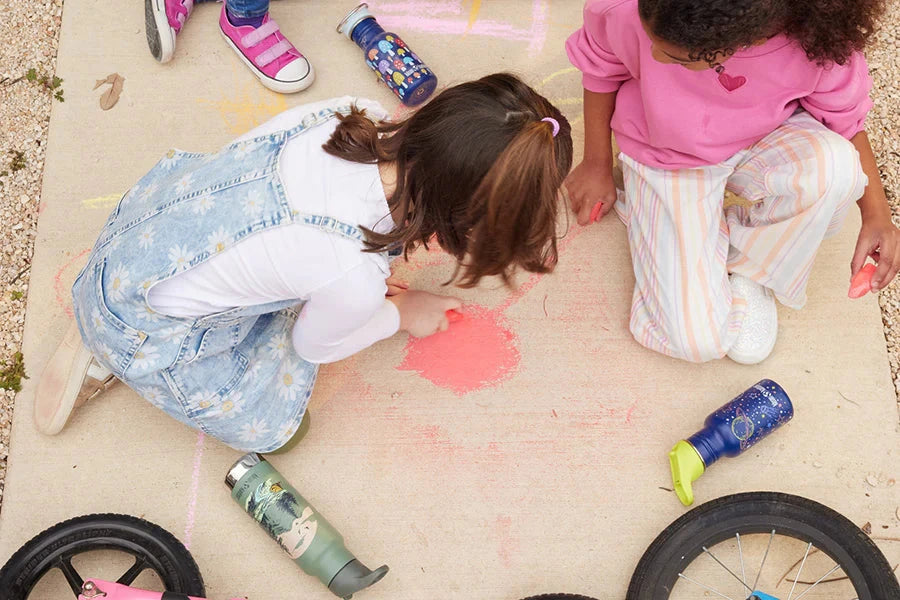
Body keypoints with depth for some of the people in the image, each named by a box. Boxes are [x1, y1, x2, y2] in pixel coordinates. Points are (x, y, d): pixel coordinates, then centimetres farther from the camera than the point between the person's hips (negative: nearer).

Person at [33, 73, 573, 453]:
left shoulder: (357, 116, -21)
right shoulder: (358, 280, -35)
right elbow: (316, 347, -10)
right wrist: (401, 314, 9)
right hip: (141, 321, -5)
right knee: (267, 426, 13)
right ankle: (108, 357, 15)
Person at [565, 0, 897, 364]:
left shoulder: (817, 32, -29)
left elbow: (845, 115, -7)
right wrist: (597, 165, 2)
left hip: (767, 144, 1)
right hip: (667, 161, -1)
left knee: (836, 166, -37)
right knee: (696, 341, -15)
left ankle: (748, 270, -6)